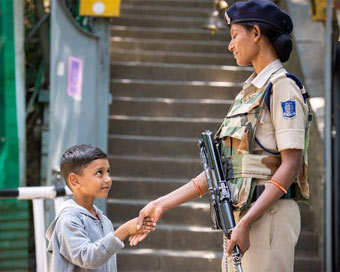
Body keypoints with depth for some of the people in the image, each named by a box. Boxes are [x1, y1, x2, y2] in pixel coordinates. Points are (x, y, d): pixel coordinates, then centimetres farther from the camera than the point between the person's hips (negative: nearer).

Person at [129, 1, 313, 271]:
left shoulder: (282, 86, -7)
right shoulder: (249, 91, 19)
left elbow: (291, 164, -15)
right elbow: (222, 165, 17)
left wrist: (246, 222, -23)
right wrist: (162, 204, 12)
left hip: (268, 216, -9)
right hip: (239, 217, 9)